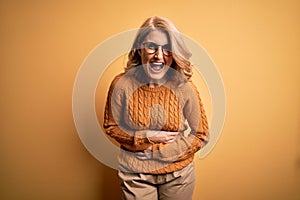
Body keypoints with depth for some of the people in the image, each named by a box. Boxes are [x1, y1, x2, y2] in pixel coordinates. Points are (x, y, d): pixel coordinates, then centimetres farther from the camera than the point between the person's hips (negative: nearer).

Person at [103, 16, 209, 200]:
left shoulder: (185, 88, -17)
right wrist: (146, 137, -18)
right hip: (135, 174, 0)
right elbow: (111, 126, -4)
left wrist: (163, 152, -15)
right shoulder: (122, 84, -17)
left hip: (178, 175, 1)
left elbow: (201, 135, -7)